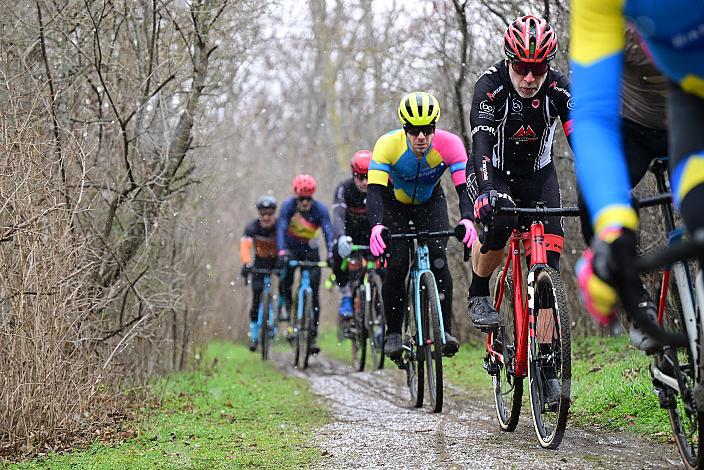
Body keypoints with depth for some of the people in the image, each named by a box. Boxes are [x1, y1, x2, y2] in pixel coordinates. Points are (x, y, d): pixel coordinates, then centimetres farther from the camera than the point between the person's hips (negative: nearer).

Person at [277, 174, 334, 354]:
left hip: (310, 251, 0)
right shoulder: (288, 206, -21)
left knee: (313, 293, -8)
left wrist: (330, 254, -46)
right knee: (285, 281, -29)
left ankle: (312, 336, -5)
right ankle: (289, 309, -2)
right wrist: (281, 252, -47)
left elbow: (328, 231, -29)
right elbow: (281, 228, -32)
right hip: (290, 248, 0)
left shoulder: (320, 209, -20)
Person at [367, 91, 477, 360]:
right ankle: (393, 334, 0)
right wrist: (376, 226, -58)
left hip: (430, 201, 1)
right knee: (396, 266, -16)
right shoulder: (388, 144, -34)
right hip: (394, 203, -1)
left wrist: (467, 219, -57)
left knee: (438, 259, -20)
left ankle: (445, 330, -13)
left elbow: (465, 185, -37)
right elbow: (374, 189, -40)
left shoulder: (449, 143, -31)